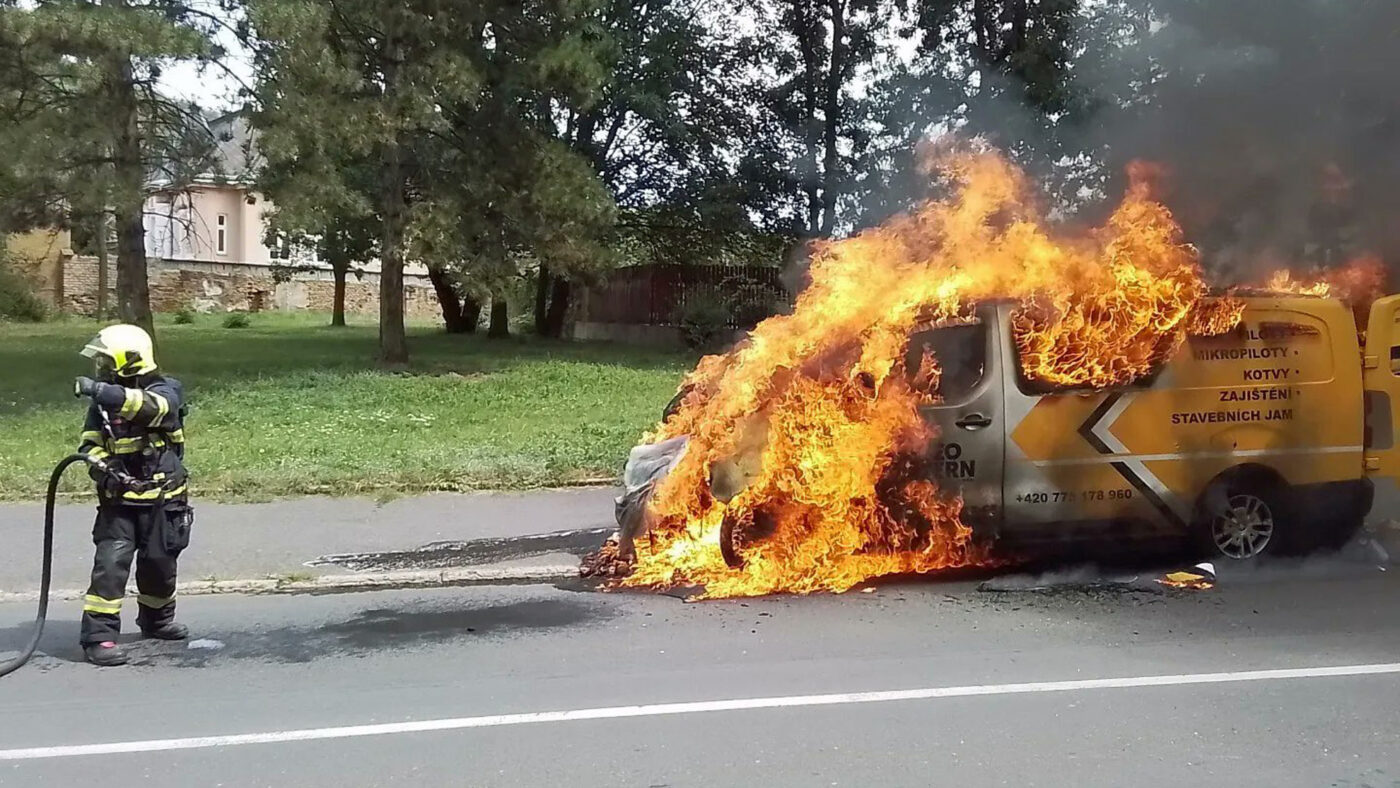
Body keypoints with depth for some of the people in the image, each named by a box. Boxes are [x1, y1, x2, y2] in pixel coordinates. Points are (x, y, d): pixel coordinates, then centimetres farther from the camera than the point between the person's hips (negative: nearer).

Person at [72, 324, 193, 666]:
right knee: (110, 563, -11)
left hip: (162, 499, -1)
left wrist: (106, 392, -44)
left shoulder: (166, 391, -11)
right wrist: (101, 465, -18)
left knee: (159, 564, 12)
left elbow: (151, 407, -34)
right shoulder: (104, 401, 2)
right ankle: (98, 635, -6)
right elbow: (91, 443, 4)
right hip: (119, 499, 1)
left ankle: (157, 619, 36)